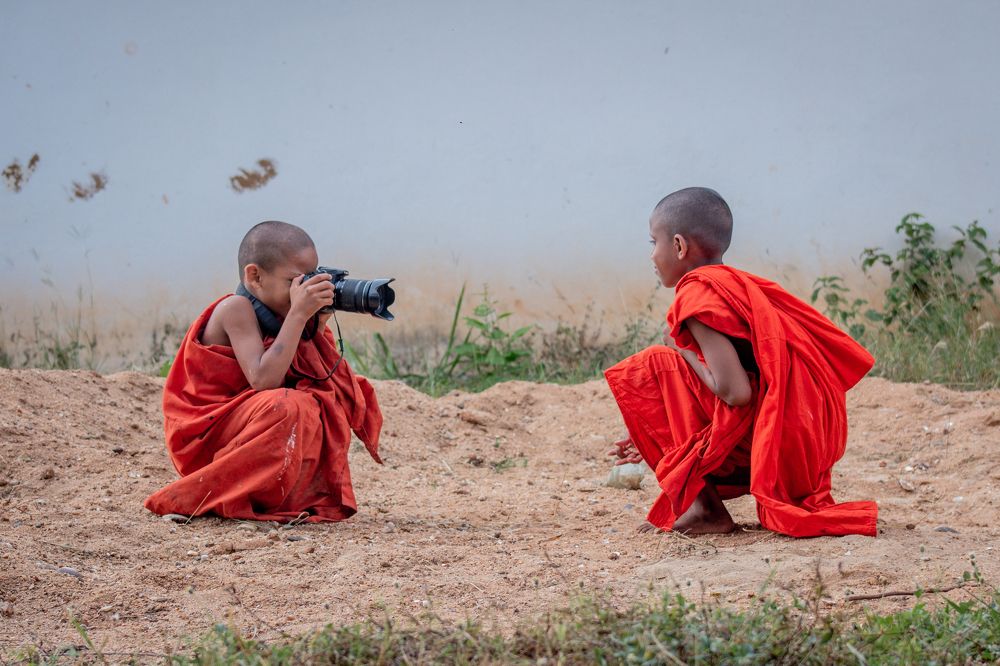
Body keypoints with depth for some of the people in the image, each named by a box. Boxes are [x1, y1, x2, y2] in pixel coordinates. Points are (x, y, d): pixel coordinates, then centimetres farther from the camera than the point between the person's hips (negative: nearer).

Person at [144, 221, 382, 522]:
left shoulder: (274, 315, 6)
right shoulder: (236, 308, -18)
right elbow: (263, 380, -31)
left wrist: (318, 325, -6)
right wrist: (298, 315, -28)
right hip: (205, 438, -9)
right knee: (286, 407, -33)